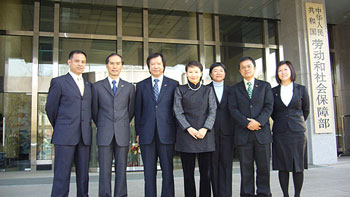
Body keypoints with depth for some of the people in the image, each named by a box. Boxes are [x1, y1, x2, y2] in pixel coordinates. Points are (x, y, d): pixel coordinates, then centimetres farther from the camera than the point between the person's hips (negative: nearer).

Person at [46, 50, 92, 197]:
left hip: (84, 136, 5)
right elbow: (50, 108, 6)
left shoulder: (88, 85, 18)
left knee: (83, 175, 6)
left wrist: (87, 128, 15)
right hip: (65, 136, -4)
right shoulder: (58, 82, 3)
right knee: (62, 175, -4)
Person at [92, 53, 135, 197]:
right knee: (105, 170, 2)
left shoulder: (129, 87, 9)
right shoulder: (97, 87, 7)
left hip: (122, 134, 1)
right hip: (104, 135, -1)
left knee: (121, 170, 5)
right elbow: (94, 111, 12)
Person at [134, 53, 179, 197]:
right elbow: (138, 110, 10)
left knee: (168, 171, 4)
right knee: (149, 172, 7)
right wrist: (138, 132, 5)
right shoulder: (141, 85, 11)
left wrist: (177, 131, 1)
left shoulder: (173, 84, 7)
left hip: (166, 133, -1)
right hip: (147, 134, 1)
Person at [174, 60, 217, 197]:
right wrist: (189, 128, -12)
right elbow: (178, 112, 1)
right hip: (186, 134, -1)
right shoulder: (180, 90, 8)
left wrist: (205, 129, -10)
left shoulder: (208, 90, 12)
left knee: (205, 172, 2)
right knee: (188, 173, 3)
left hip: (205, 134, 1)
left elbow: (212, 111, 5)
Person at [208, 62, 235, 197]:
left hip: (227, 130, 1)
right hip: (211, 130, -1)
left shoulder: (230, 90, 13)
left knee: (226, 162, 0)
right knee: (214, 163, 2)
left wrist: (235, 129, 1)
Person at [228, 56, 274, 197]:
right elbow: (233, 109, 1)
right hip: (243, 133, 0)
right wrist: (246, 123, -13)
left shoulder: (265, 86, 13)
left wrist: (258, 121, -13)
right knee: (246, 168, 3)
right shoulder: (235, 89, 13)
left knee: (264, 167, 3)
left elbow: (269, 106, 2)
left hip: (262, 132, 0)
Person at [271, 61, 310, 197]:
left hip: (297, 131, 0)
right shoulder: (273, 91, 6)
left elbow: (306, 110, 14)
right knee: (282, 166, 2)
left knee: (298, 165, 1)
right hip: (280, 133, 0)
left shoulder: (301, 89, 5)